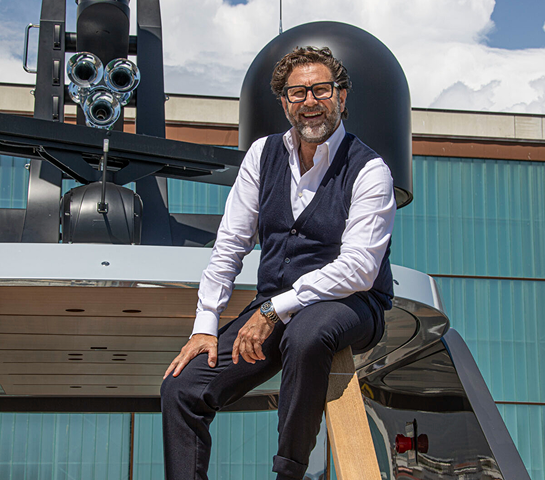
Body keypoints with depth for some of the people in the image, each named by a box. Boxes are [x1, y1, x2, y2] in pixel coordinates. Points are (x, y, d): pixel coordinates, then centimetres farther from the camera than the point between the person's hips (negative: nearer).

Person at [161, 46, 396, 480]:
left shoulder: (369, 170, -9)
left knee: (305, 334, -40)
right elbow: (230, 245, 7)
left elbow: (357, 270, -19)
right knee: (181, 387, -12)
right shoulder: (264, 155, 7)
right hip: (274, 307, 5)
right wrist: (205, 327, -1)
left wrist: (274, 311, -22)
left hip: (350, 306, -5)